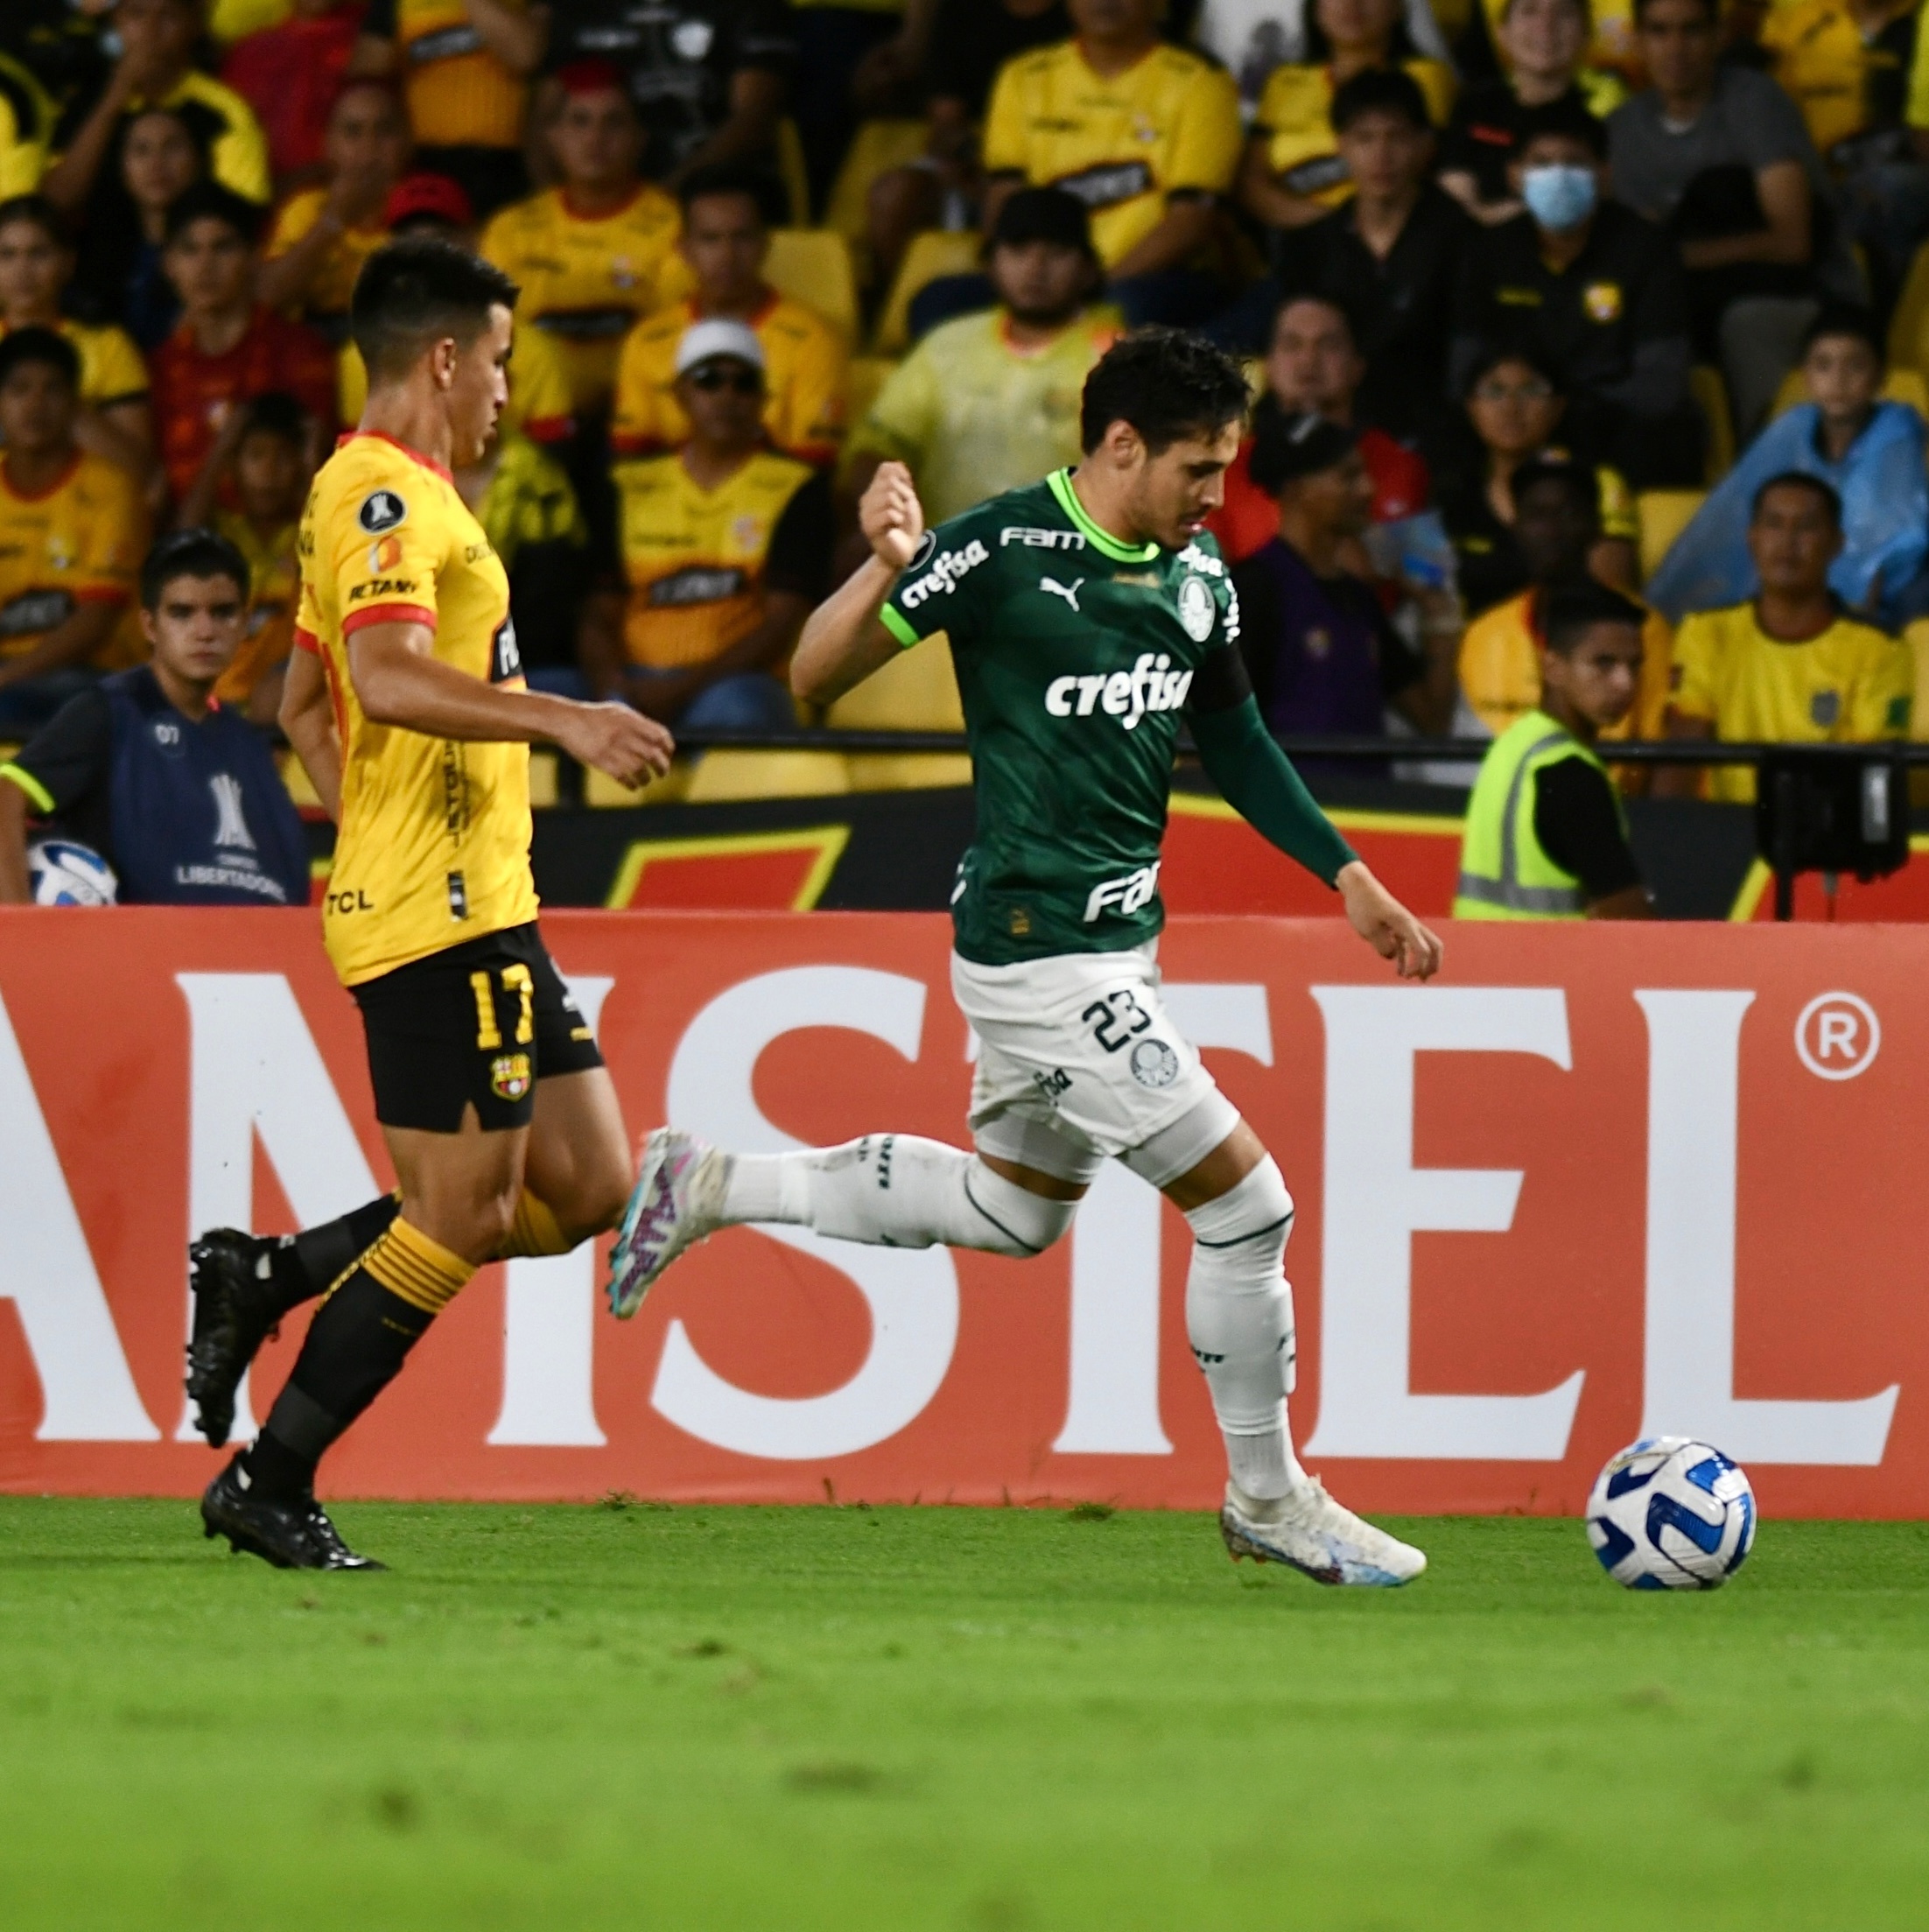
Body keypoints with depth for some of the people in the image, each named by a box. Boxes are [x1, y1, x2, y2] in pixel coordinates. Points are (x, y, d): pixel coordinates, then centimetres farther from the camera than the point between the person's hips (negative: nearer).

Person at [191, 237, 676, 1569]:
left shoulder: (381, 495, 20)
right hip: (439, 916, -10)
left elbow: (305, 708, 28)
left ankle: (264, 1278, 13)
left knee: (586, 1186, 7)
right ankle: (269, 1485, 0)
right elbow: (388, 677, -28)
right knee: (461, 1220, -8)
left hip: (484, 908, 10)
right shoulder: (388, 498, -12)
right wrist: (565, 721, -34)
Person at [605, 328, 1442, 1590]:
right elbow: (815, 680, -12)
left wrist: (1349, 879, 17)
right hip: (1042, 953, -9)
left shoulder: (1195, 576, 5)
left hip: (1115, 940, 9)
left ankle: (710, 1186, 33)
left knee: (1015, 1210, 24)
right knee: (1248, 1206, -6)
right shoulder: (1004, 551, -17)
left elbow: (1237, 744, 20)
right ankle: (1270, 1499, 12)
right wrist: (887, 569, -29)